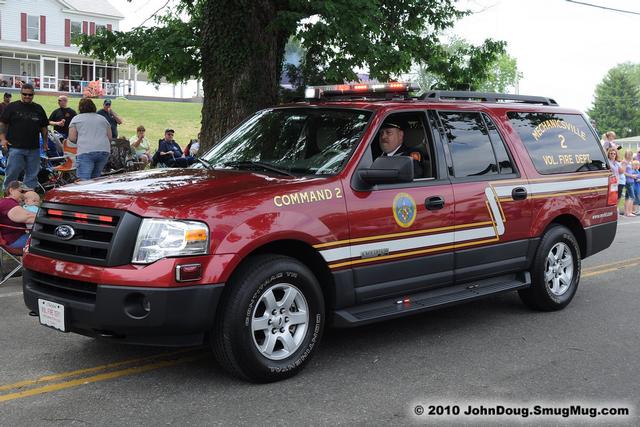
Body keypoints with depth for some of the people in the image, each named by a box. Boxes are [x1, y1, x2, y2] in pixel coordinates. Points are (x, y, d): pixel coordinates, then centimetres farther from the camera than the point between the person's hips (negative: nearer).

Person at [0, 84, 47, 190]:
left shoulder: (38, 109, 13)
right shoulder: (12, 107, 3)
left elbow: (43, 127, 17)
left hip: (34, 148, 3)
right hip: (15, 147, -3)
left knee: (32, 175, 7)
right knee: (12, 173, -5)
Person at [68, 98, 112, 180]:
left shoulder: (76, 119, 10)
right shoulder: (103, 118, 20)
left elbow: (72, 138, 3)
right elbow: (110, 138, 16)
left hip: (86, 152, -4)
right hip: (104, 151, 4)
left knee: (83, 180, -9)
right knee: (95, 178, 14)